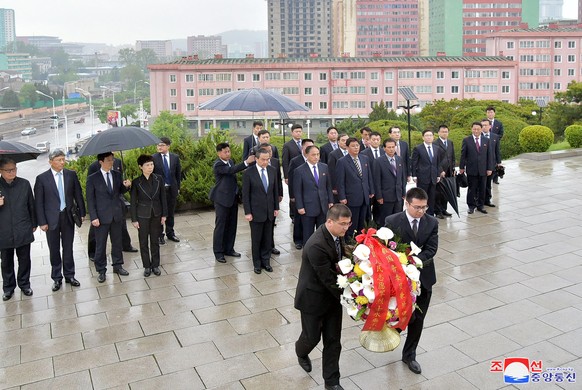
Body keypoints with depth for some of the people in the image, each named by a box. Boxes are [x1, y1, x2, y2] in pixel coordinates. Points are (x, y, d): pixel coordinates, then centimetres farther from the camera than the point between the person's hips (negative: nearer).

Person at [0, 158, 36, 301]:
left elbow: (31, 205, 6)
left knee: (24, 260, 12)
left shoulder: (24, 184, -2)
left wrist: (34, 224, 10)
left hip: (23, 231, 0)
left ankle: (24, 284, 29)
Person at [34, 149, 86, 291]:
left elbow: (78, 194, 6)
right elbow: (38, 202, -5)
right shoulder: (42, 178, -7)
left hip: (68, 217, 2)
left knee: (68, 248, 12)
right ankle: (56, 278, 23)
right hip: (52, 219, -2)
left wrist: (81, 213, 6)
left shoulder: (71, 174, -1)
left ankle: (69, 275, 26)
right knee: (54, 250, 10)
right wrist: (42, 222, -8)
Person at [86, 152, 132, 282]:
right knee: (100, 245, 5)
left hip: (117, 215, 4)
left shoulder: (117, 175, 4)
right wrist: (93, 217, -12)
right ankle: (101, 270, 18)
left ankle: (118, 265, 30)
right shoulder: (93, 178, -8)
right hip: (102, 216, -4)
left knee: (117, 242, 15)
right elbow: (90, 200, -6)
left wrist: (126, 186, -9)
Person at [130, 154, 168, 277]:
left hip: (156, 215, 2)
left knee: (155, 241, 11)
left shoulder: (159, 179, -3)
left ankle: (155, 265, 25)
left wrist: (164, 214, 1)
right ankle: (147, 266, 22)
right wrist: (134, 219, -5)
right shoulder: (136, 182, -9)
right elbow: (133, 202, -5)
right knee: (144, 242, 8)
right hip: (142, 216, -2)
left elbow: (163, 198, 3)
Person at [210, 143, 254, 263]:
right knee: (220, 226, 0)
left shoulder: (231, 161, 9)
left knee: (232, 225, 13)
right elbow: (231, 170, -33)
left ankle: (229, 249, 24)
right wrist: (246, 162, -42)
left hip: (233, 198, 8)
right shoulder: (218, 165, -17)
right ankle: (218, 252, 8)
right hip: (222, 199, -8)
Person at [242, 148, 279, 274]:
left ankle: (265, 261, 25)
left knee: (267, 238, 11)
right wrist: (247, 212, -11)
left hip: (269, 211, 4)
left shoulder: (272, 170, 2)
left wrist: (276, 207, 7)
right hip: (256, 211, -4)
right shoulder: (248, 173, -11)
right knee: (256, 239, 7)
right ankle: (257, 263, 21)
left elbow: (275, 190, 9)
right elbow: (245, 194, -9)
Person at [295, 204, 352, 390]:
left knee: (333, 340, 11)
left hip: (332, 295, 6)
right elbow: (328, 279, -28)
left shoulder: (337, 234, -8)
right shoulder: (316, 245, -32)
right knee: (312, 337, 15)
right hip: (313, 298, -6)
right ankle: (301, 352, 50)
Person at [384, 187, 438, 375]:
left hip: (423, 277, 3)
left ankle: (409, 355, 29)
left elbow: (431, 249, -11)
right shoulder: (392, 222, -12)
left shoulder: (432, 222, -3)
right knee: (409, 316, -3)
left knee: (418, 319, 11)